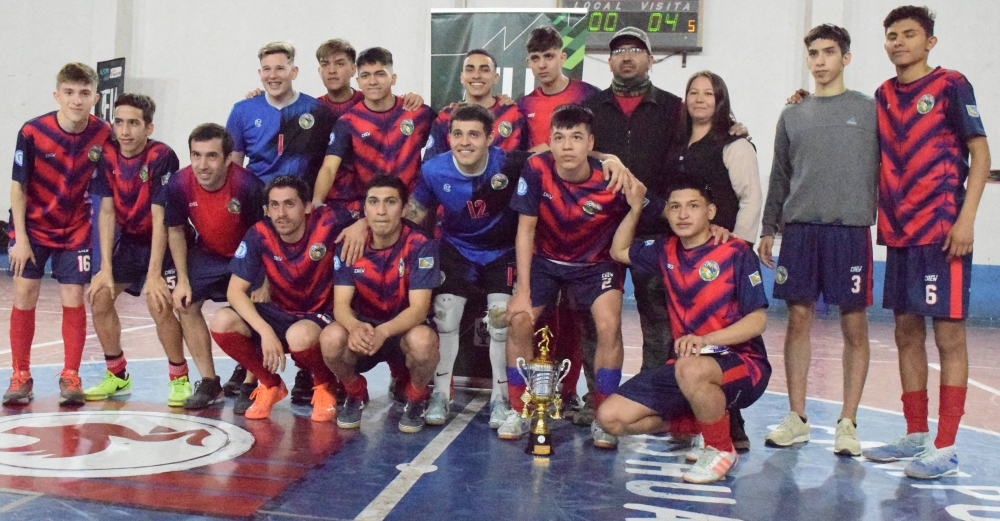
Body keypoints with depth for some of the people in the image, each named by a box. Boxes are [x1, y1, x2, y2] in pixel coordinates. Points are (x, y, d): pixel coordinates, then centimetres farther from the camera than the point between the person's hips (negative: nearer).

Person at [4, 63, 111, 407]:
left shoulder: (103, 134, -14)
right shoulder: (32, 132, -17)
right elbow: (18, 187, -10)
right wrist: (20, 239, -12)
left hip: (75, 229, 1)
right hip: (32, 227, 0)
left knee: (73, 298, -4)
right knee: (24, 294, -3)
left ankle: (70, 377, 9)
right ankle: (21, 377, 11)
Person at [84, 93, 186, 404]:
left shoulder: (161, 157, -23)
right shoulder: (107, 156, -8)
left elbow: (160, 218, -25)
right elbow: (107, 212, -7)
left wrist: (154, 273, -26)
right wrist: (106, 268, -13)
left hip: (165, 242, -6)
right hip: (129, 241, 6)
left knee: (159, 303, -23)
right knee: (99, 296, -2)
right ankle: (117, 375, 17)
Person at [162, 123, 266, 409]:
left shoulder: (247, 184, -34)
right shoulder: (179, 183, -22)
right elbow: (176, 231, -5)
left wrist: (263, 288, -24)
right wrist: (183, 280, -7)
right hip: (207, 253, 4)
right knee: (185, 304, 1)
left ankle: (250, 386, 1)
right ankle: (209, 382, 15)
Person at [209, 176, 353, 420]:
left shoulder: (329, 222, -22)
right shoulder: (259, 234, -14)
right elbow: (235, 290, -14)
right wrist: (265, 331, -28)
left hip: (322, 314, -4)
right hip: (281, 312, 4)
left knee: (299, 336, -38)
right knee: (222, 321, -20)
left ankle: (325, 386, -1)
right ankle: (270, 385, 4)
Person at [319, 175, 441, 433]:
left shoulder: (420, 245, -18)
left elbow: (418, 308, -23)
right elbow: (341, 304, -14)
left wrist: (383, 332, -44)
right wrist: (355, 327, -39)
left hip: (406, 327, -2)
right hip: (363, 327, 2)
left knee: (422, 340, -37)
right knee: (331, 338, -30)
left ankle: (417, 398, -1)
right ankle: (356, 393, 4)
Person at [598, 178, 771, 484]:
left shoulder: (737, 253, -7)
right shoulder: (666, 252, 9)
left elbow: (758, 320, -13)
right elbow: (618, 252, 25)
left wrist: (705, 339, -28)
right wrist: (635, 208, 10)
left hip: (742, 363, -6)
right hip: (687, 364, 6)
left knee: (691, 369, -42)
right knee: (611, 418, -7)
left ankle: (721, 449, -13)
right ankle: (698, 422, 14)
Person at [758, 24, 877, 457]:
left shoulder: (869, 110, 6)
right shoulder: (792, 116, 14)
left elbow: (885, 170, 5)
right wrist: (768, 229, 11)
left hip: (850, 228, -2)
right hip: (799, 228, 3)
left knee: (854, 325, 0)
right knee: (799, 319, 4)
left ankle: (848, 423, 8)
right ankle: (797, 418, 13)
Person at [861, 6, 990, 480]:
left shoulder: (950, 85, -3)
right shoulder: (883, 96, 13)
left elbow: (980, 153, -6)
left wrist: (965, 219, -14)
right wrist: (878, 217, 9)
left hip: (942, 232, -6)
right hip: (898, 232, 6)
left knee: (948, 335, -3)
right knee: (907, 334, 10)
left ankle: (946, 449, 3)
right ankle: (915, 436, 21)